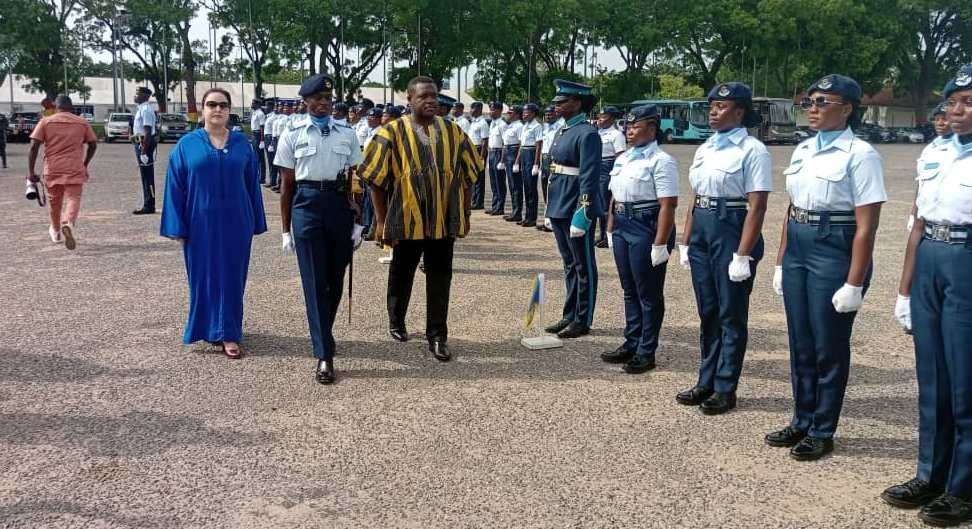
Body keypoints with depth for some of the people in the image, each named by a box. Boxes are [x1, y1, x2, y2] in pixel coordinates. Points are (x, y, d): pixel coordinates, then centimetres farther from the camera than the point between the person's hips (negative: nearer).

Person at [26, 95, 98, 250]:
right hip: (74, 169, -1)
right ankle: (69, 223, -36)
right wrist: (85, 164, 21)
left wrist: (30, 171, -3)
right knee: (73, 199, -5)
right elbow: (93, 145, 8)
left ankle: (56, 232, 36)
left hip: (52, 169, 1)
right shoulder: (82, 122, 7)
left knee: (54, 201, 18)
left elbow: (34, 146, -5)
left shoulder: (45, 122, 3)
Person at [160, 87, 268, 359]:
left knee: (231, 276, 4)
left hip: (235, 222, 1)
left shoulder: (242, 143, 4)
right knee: (204, 275, 7)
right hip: (201, 223, -1)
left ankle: (229, 333, 11)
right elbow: (175, 187, 0)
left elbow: (252, 184, 6)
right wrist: (177, 226, -5)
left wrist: (255, 223, 4)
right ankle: (210, 328, 22)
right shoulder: (187, 144, 0)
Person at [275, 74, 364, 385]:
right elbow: (286, 185, 4)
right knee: (314, 282, -3)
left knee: (335, 278, 11)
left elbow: (355, 180, 9)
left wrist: (357, 222, 6)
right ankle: (324, 355, -2)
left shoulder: (347, 135, 7)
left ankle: (323, 334, 35)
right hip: (306, 206, -2)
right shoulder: (292, 136, 2)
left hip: (339, 205, 3)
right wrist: (286, 229, 3)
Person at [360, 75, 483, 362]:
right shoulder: (392, 133, -5)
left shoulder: (453, 132, 3)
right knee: (401, 276, 15)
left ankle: (438, 336, 15)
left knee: (440, 280, 4)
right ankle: (396, 322, 38)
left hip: (444, 220, 2)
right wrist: (382, 221, -6)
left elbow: (467, 175, 9)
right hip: (406, 219, -1)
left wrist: (465, 214, 7)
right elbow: (376, 180, -4)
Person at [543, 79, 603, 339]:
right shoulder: (562, 132, 14)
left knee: (583, 265, 2)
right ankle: (569, 316, 26)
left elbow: (589, 177, -19)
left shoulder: (587, 133, -13)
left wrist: (582, 213, -22)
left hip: (576, 208, -9)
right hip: (559, 206, 9)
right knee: (569, 264, 16)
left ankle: (582, 321, 11)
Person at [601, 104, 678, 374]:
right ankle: (631, 344, 30)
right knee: (629, 289, 17)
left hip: (647, 229, -8)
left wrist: (660, 243, -22)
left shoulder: (661, 161, -13)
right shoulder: (623, 159, 12)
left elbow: (668, 205, -18)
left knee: (648, 293, 3)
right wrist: (610, 229, 16)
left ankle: (646, 352, 13)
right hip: (622, 227, 8)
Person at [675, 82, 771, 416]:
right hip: (701, 231, 7)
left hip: (732, 230, -7)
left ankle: (725, 389, 15)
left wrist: (743, 255, -20)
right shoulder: (706, 148, 12)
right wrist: (685, 242, 13)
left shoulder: (752, 150, -10)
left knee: (731, 314, 4)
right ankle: (706, 382, 25)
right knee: (707, 312, 14)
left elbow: (757, 206, -15)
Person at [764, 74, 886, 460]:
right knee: (800, 343, 14)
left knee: (828, 347, 4)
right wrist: (781, 262, 14)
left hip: (835, 251, -7)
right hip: (798, 248, 7)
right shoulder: (802, 150, 9)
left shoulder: (860, 154, -12)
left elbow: (866, 226, -14)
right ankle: (802, 421, 29)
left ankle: (822, 432, 18)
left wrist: (854, 284, -17)